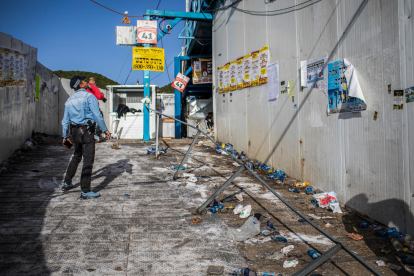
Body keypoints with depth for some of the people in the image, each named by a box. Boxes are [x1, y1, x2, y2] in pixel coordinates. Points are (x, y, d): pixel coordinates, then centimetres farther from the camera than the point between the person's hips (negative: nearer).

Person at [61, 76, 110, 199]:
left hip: (74, 131, 8)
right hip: (86, 131, -7)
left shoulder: (69, 100, 13)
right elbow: (97, 115, -14)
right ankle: (85, 191, -2)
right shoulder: (89, 96, -8)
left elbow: (65, 120, 15)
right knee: (88, 160, -4)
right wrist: (105, 129, -7)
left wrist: (65, 136, 22)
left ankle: (67, 183, 33)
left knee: (76, 157, 24)